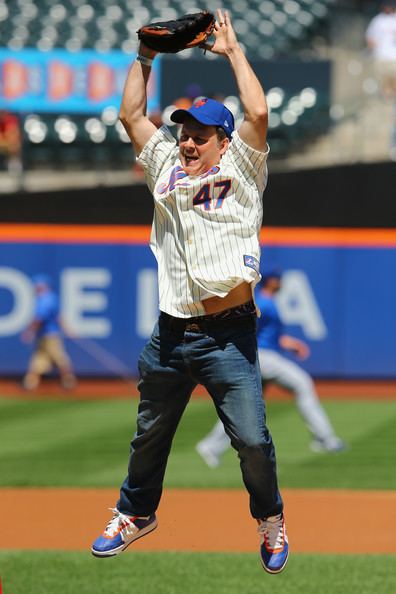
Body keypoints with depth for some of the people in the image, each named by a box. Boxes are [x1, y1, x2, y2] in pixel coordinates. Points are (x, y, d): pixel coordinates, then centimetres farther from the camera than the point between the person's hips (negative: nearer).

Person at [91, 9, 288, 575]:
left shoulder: (240, 171, 2)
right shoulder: (167, 168, 15)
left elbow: (258, 114, -11)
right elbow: (132, 115, 17)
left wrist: (233, 50, -2)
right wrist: (145, 56, 15)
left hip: (228, 336, -5)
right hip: (170, 333, 5)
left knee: (252, 439, -9)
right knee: (150, 433, 17)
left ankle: (270, 520, 12)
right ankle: (136, 513, 35)